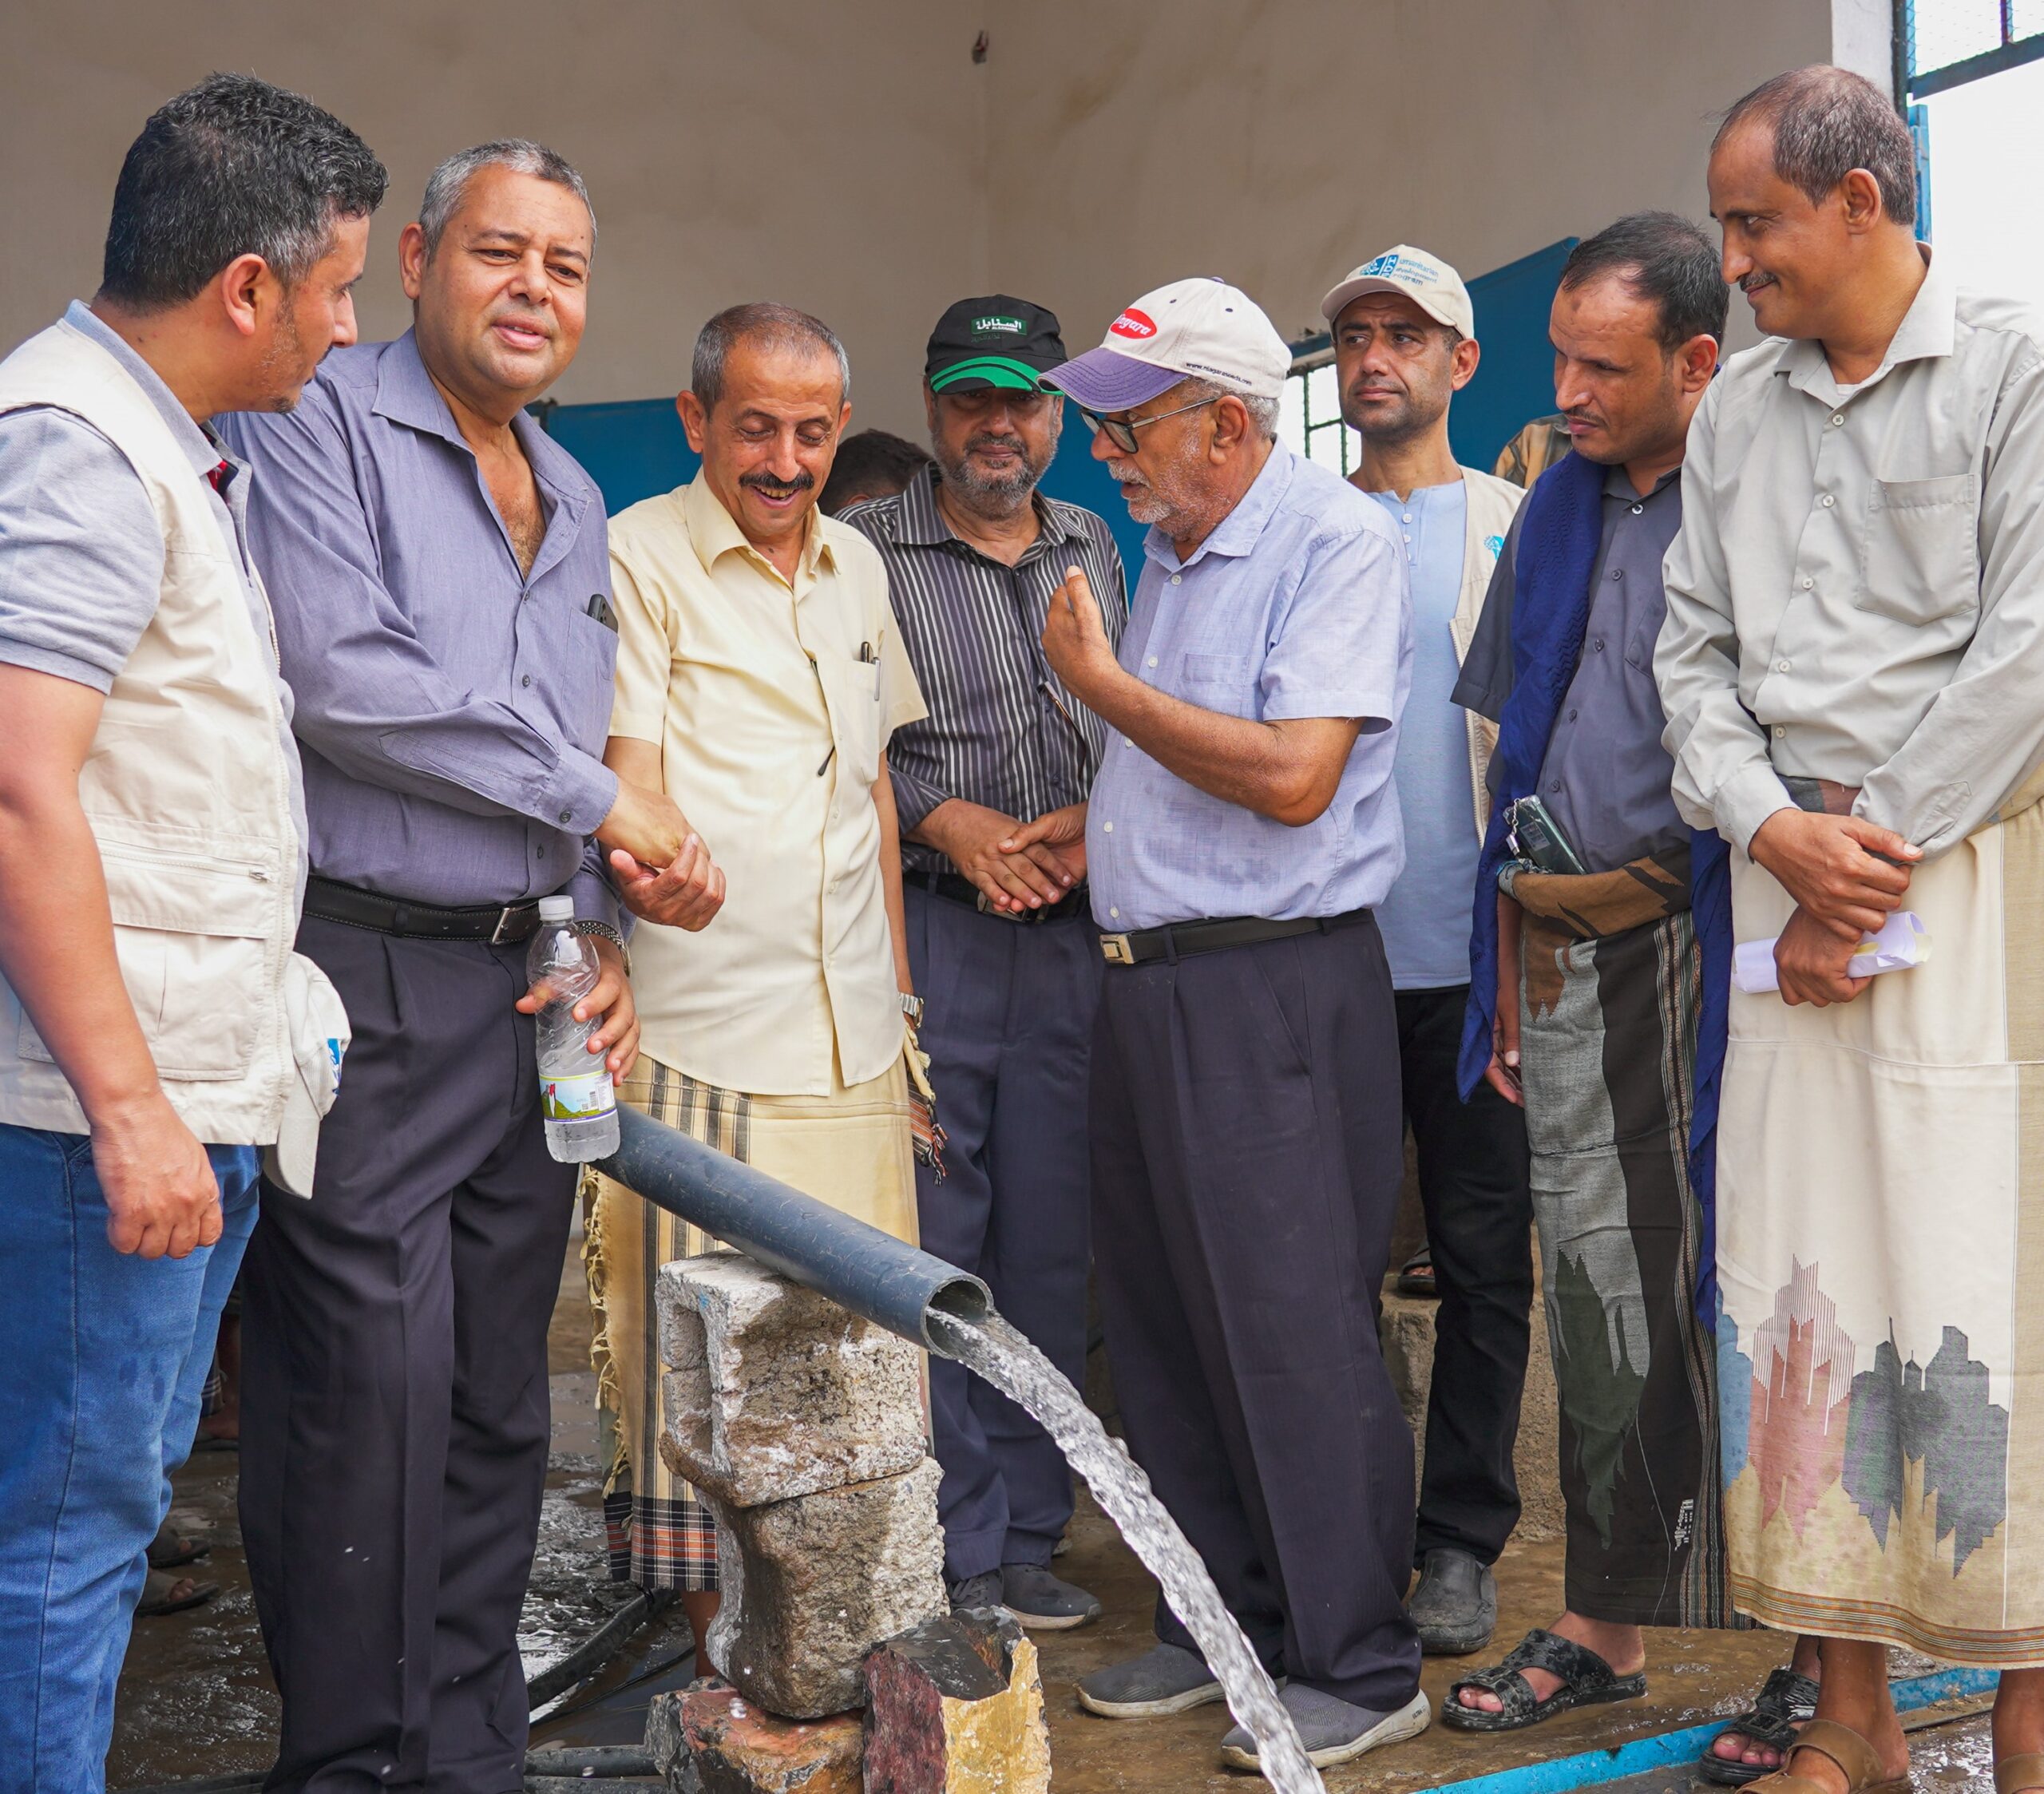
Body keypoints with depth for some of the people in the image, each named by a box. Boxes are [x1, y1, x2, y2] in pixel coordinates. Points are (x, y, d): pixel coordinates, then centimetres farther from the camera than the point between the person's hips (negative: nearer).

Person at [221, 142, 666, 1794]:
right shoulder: (320, 421, -4)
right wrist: (594, 792, -11)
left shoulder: (575, 505, 19)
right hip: (361, 980, -7)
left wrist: (607, 942, 8)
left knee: (501, 1399, 12)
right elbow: (339, 674, -18)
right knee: (369, 1394, -5)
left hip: (523, 990, 7)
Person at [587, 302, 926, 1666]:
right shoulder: (638, 557, -4)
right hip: (704, 1029, -6)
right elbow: (624, 775, -11)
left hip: (856, 1035, 6)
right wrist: (656, 869, -35)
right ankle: (723, 1648, 11)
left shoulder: (858, 566, 16)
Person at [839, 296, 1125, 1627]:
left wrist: (1100, 819, -3)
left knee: (1049, 1241, 8)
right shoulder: (864, 552, 3)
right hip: (925, 931, -4)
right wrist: (944, 821, -11)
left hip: (1072, 935, 4)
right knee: (928, 1243, -2)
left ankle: (1024, 1537, 20)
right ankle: (948, 1550, 10)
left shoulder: (1092, 548, 17)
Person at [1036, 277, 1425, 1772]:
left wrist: (1100, 681, -13)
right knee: (1166, 1323, 13)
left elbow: (1291, 775, -21)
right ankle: (1221, 1622, 28)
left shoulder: (1338, 541, -11)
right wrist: (1081, 829, 9)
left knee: (1294, 1333, -4)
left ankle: (1359, 1666, 11)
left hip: (1276, 987, -9)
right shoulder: (1164, 553, 16)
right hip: (1147, 977, 9)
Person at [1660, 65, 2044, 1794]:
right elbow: (1697, 655, 12)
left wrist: (1877, 851, -10)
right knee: (1798, 1278, 2)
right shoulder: (1734, 414, 16)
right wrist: (1773, 828, -5)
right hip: (1791, 874, 5)